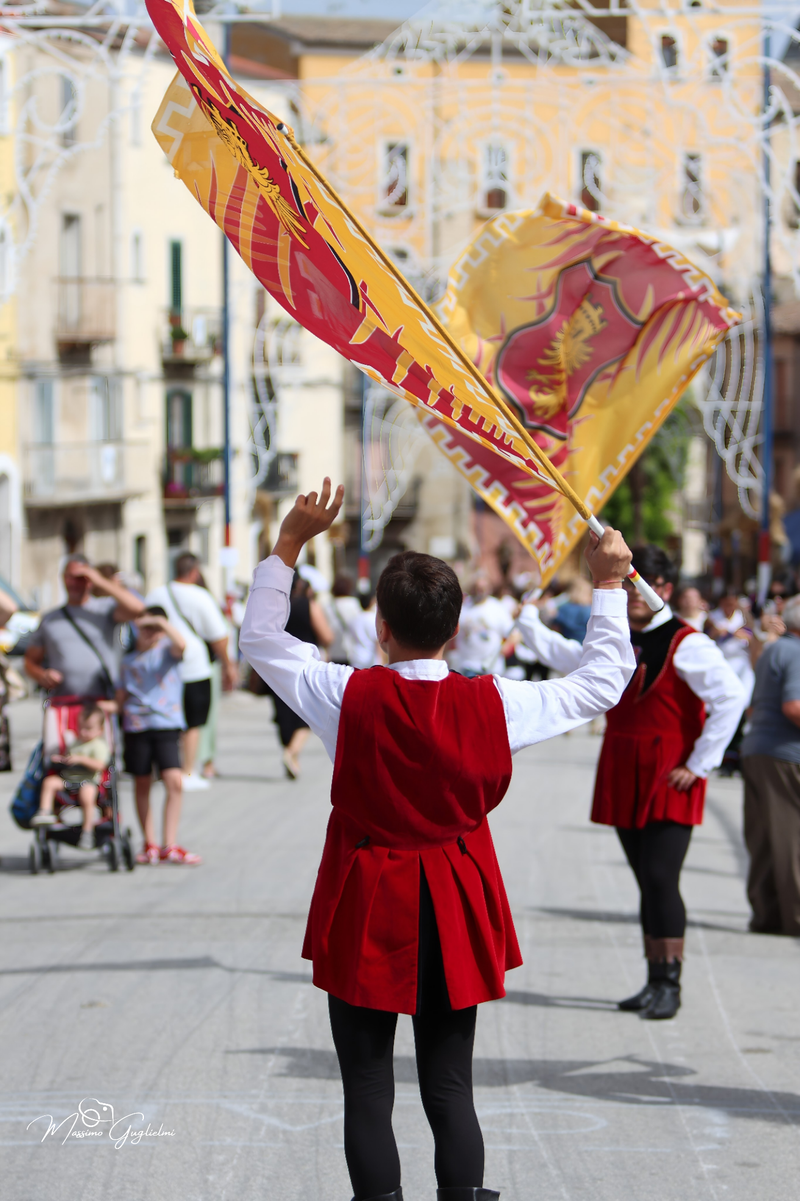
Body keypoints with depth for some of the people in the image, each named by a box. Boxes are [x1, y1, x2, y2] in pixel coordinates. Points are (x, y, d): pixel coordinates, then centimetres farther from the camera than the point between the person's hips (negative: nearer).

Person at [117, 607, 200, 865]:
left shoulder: (167, 649, 5)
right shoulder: (129, 661, 14)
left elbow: (181, 644, -20)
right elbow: (121, 696, 19)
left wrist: (161, 622, -23)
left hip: (167, 725, -3)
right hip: (136, 726, 3)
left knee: (174, 781, -15)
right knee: (142, 784, 8)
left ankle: (170, 846, -12)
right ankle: (149, 845, 19)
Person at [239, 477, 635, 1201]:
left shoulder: (350, 697, -15)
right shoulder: (492, 705, -10)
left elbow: (260, 638, 1)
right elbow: (603, 683, 4)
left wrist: (290, 543, 3)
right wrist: (609, 586, 11)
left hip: (365, 915, -2)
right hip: (455, 918, 2)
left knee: (368, 1089, 5)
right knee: (451, 1086, 9)